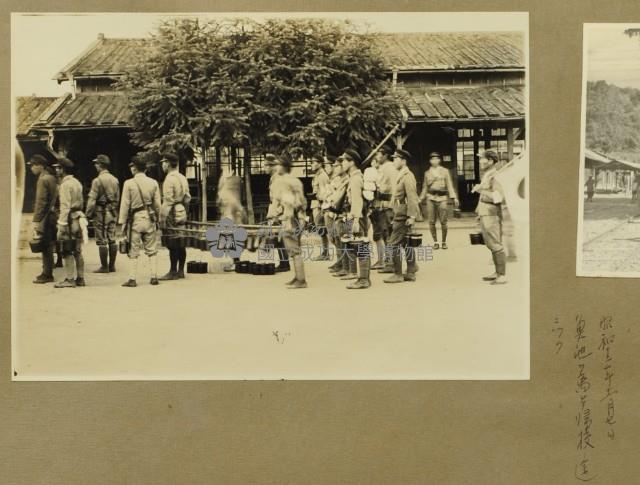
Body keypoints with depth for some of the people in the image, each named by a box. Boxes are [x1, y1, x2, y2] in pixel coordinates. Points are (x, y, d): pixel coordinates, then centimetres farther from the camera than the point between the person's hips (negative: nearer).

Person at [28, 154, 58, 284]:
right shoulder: (52, 178, 15)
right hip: (53, 216, 9)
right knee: (48, 247, 13)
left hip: (46, 219, -9)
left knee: (46, 247, -4)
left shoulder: (43, 179, -13)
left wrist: (36, 221, -17)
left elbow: (41, 201, -18)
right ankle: (47, 273, 19)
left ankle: (47, 275, -1)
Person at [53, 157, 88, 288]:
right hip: (78, 218, 9)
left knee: (67, 252, -4)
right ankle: (80, 278, 16)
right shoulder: (77, 182, 15)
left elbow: (65, 206, -18)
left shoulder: (65, 184, -13)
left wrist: (61, 226, -18)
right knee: (77, 251, 12)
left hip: (70, 220, -9)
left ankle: (70, 280, -3)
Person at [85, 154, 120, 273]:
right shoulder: (115, 180, 8)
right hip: (113, 213, 7)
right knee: (112, 239, 10)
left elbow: (92, 199, -15)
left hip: (101, 212, -7)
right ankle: (112, 265, 15)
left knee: (102, 241, -1)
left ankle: (104, 267, 1)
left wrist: (89, 214, -7)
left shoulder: (97, 180, -14)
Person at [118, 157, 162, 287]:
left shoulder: (129, 183, -7)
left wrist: (122, 222, -1)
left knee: (133, 251, 3)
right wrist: (157, 219, 16)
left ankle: (132, 279, 2)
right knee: (152, 250, 11)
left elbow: (125, 204, -6)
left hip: (135, 219, -3)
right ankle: (154, 277, 10)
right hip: (150, 219, 3)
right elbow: (157, 204, 5)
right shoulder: (153, 183, 2)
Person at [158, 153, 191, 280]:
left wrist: (162, 219, -16)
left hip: (172, 215, -9)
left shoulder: (169, 179, -14)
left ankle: (173, 272, -2)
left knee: (173, 245, -5)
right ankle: (180, 271, 15)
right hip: (182, 214, 9)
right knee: (181, 244, 10)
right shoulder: (182, 178, 13)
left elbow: (167, 202, -18)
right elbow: (187, 198, 17)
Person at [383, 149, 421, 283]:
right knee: (406, 244, 12)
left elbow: (412, 197, -20)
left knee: (394, 244, -8)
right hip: (399, 215, 10)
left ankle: (397, 274, -4)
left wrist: (411, 216, -23)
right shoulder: (401, 176, 15)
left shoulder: (407, 176, -14)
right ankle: (410, 273, 18)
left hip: (403, 216, -10)